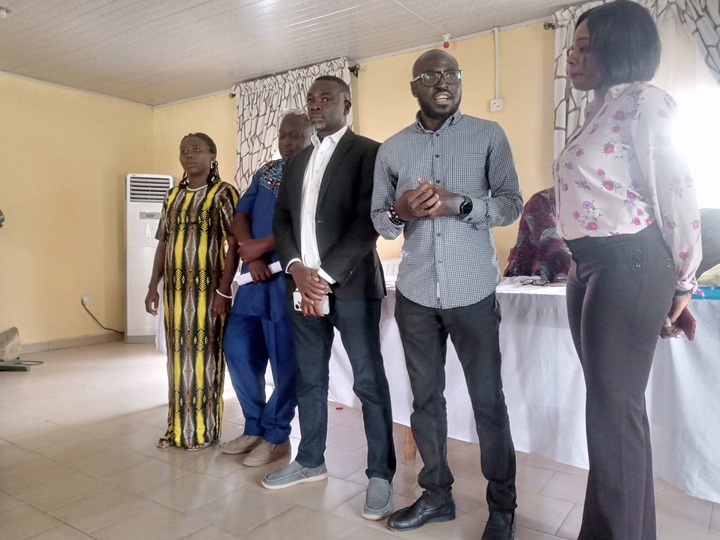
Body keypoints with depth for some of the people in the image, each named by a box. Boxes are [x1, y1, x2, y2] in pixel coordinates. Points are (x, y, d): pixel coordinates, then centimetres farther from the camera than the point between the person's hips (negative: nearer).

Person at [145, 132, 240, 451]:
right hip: (176, 288, 6)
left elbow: (234, 243, -11)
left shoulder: (223, 193, -5)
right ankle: (178, 427, 24)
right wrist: (153, 286, 10)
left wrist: (224, 289, -17)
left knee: (205, 355, 1)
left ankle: (205, 429, 14)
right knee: (178, 355, 11)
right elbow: (163, 244, 15)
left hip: (207, 288, -6)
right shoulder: (173, 196, 13)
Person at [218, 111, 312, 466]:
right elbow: (240, 215, 8)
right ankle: (255, 427, 26)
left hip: (290, 279, -6)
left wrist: (262, 246, -13)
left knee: (286, 361, 2)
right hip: (255, 276, 7)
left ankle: (276, 435, 20)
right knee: (237, 348, 8)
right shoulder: (265, 173, 18)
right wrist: (250, 255, -9)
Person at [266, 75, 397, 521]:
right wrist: (296, 268, -5)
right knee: (310, 379, 14)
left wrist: (327, 276, -16)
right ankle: (311, 461, 29)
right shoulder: (297, 162, 19)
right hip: (303, 285, 6)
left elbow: (367, 221, -11)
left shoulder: (368, 152, -1)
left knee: (369, 381, 0)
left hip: (351, 286, -6)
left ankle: (381, 474, 12)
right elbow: (282, 220, 13)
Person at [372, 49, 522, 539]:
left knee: (488, 401, 5)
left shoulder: (489, 135, 2)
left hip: (473, 293, -2)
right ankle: (437, 494, 30)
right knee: (425, 398, 12)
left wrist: (460, 204, -19)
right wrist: (399, 213, -14)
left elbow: (512, 203, -1)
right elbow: (378, 219, 10)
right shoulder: (392, 148, 9)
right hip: (415, 294, 3)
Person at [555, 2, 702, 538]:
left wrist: (682, 282, -6)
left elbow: (677, 193, -13)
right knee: (607, 403, 16)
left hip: (628, 265, -9)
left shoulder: (641, 102, -10)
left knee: (614, 407, -1)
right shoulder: (601, 109, 18)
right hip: (590, 265, 9)